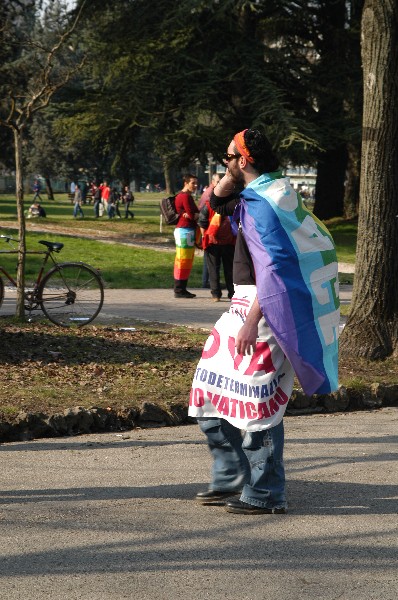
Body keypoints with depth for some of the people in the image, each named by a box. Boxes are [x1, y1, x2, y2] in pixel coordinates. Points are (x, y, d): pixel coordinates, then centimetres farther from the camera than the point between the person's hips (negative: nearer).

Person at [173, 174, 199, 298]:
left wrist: (191, 215, -10)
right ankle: (179, 290, -6)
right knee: (183, 260, -8)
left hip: (189, 230, 10)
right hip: (185, 230, -10)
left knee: (187, 261, 12)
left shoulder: (188, 196, 19)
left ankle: (181, 289, 16)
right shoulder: (185, 196, -13)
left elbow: (192, 215, 11)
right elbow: (192, 215, -18)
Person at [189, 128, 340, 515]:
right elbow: (217, 202, 27)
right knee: (214, 391, 14)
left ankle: (265, 495, 1)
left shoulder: (262, 203, -18)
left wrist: (252, 322, -28)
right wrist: (233, 177, 9)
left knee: (256, 401, -6)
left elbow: (274, 268, -26)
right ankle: (230, 479, 20)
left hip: (264, 310, -11)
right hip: (243, 306, 11)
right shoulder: (264, 192, 12)